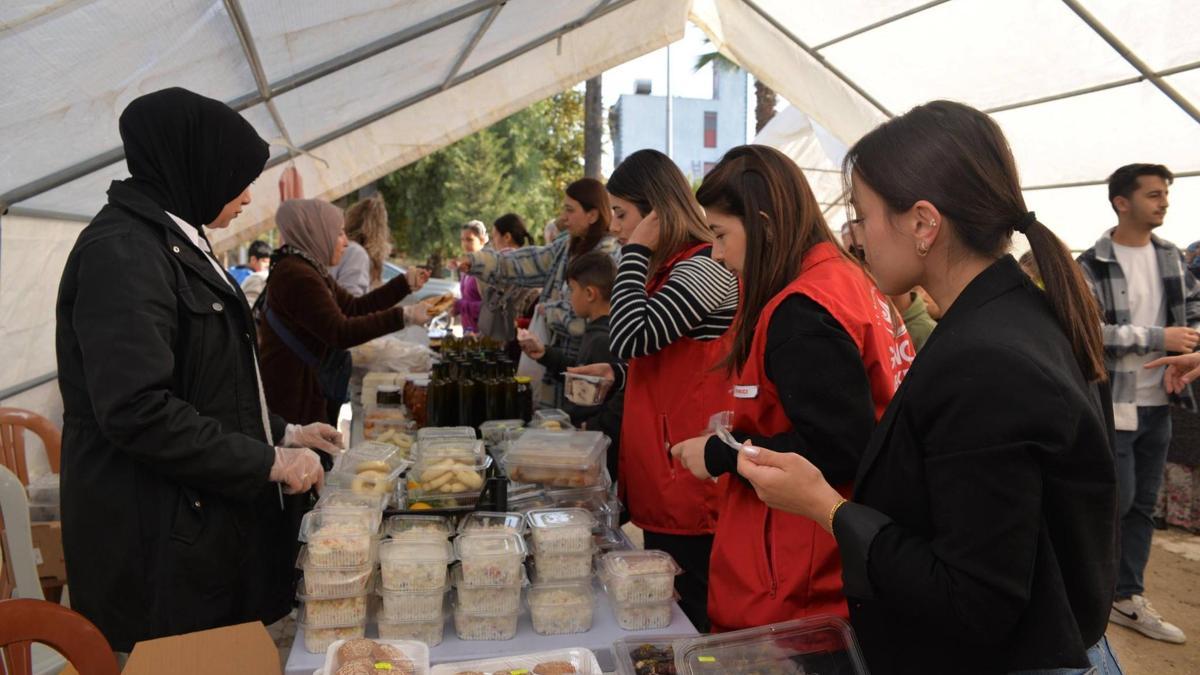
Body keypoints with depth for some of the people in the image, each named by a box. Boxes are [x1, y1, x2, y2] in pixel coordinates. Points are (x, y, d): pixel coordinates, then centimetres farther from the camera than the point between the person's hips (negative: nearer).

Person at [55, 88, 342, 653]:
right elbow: (137, 411, -26)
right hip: (162, 542, -9)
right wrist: (269, 461, -19)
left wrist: (283, 433, 13)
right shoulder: (122, 250, -17)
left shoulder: (173, 241, 14)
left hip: (208, 516, 9)